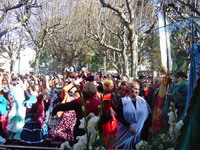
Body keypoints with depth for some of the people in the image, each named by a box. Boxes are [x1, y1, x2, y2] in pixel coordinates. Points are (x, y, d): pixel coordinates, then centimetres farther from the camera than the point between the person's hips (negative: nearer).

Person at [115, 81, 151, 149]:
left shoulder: (142, 101, 5)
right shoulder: (123, 101, -3)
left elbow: (148, 114, 5)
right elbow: (119, 116, -8)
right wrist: (129, 126, -17)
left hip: (140, 131, 2)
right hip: (126, 131, -2)